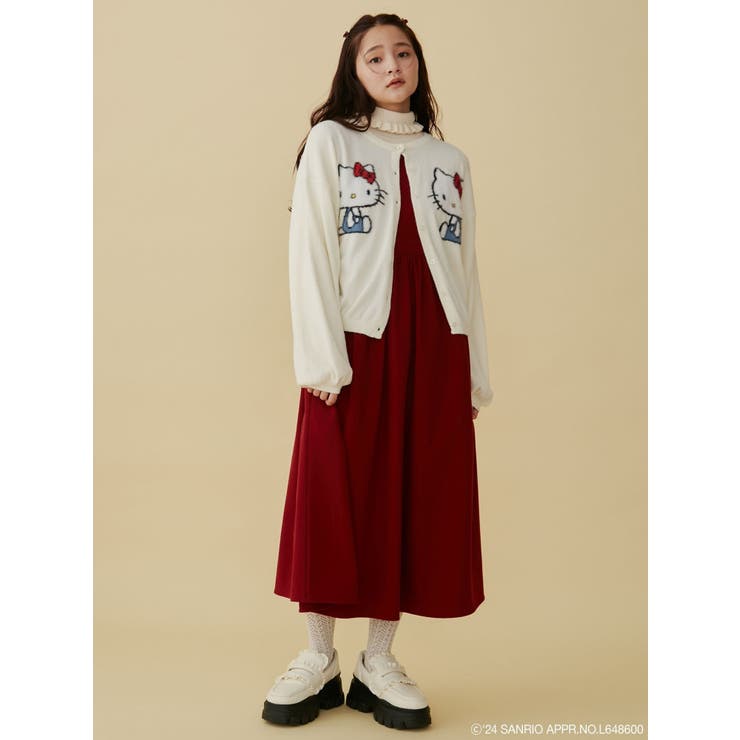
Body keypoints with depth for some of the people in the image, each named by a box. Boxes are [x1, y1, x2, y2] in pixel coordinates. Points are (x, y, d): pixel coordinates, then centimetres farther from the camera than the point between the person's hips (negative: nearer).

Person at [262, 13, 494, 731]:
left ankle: (379, 662, 15)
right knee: (336, 494, -1)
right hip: (356, 344, -3)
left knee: (416, 497, 3)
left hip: (433, 349, 3)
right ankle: (319, 658, 14)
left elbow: (465, 269, 14)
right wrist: (322, 357, -14)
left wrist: (476, 372, 8)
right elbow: (310, 252, -3)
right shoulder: (330, 142, 7)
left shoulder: (450, 161, 17)